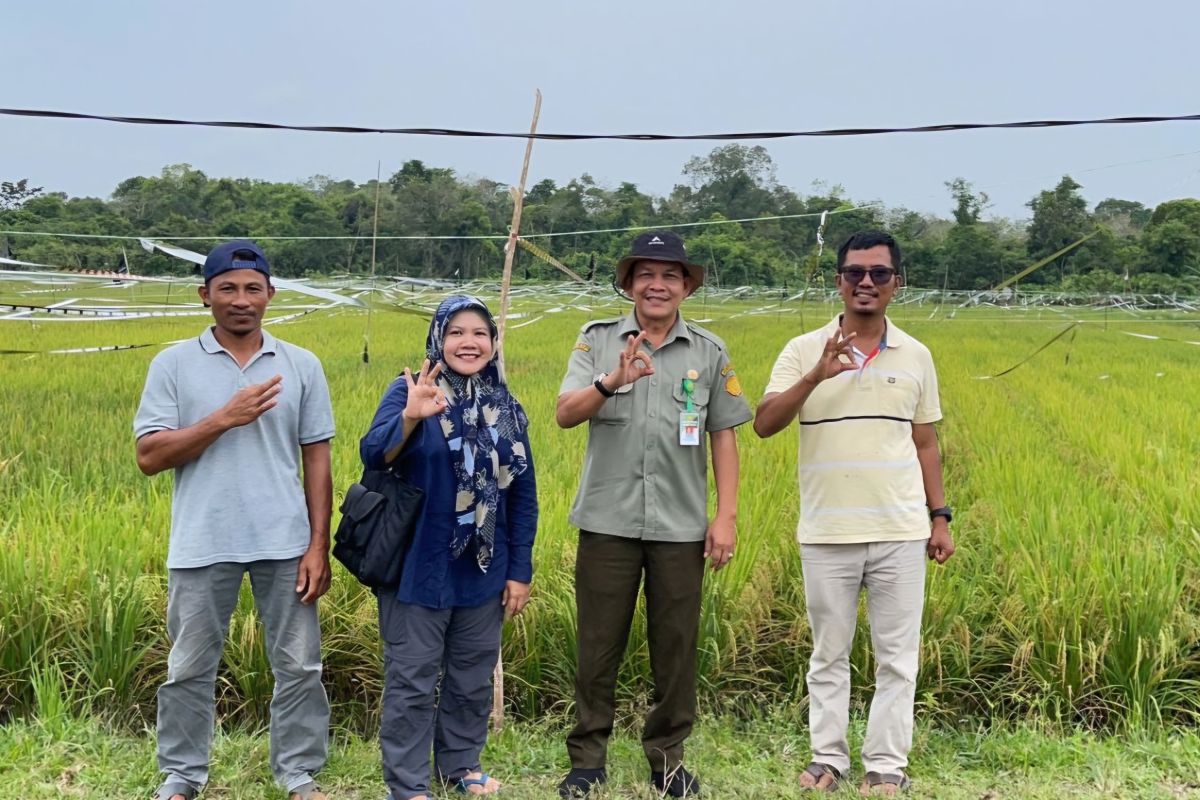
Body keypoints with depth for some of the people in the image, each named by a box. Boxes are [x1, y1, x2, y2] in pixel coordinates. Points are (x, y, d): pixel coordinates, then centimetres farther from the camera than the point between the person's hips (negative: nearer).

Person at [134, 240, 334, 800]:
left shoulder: (302, 366, 3)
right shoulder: (174, 364, 0)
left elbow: (317, 461, 4)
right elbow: (148, 456, -6)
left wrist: (319, 546, -1)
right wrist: (224, 419, -16)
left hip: (285, 544, 1)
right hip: (202, 546, -1)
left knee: (299, 665, 8)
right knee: (189, 668, 10)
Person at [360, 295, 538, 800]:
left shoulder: (507, 409, 4)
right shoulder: (409, 391, -8)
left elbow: (524, 496, 8)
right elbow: (372, 456, -22)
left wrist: (520, 571, 5)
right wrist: (409, 419, -42)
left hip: (484, 572, 4)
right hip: (419, 570, -4)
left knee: (473, 678, 17)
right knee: (412, 681, 4)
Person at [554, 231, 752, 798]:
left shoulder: (709, 352, 5)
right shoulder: (597, 341, 2)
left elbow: (724, 437, 6)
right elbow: (565, 414, -9)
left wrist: (726, 516, -1)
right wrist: (612, 381, -28)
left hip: (681, 527, 1)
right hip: (608, 522, -1)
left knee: (676, 649, 9)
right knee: (598, 648, 6)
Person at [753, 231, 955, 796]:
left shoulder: (916, 356, 5)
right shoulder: (804, 351, -1)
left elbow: (925, 443, 11)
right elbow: (764, 425, -11)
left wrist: (940, 516, 7)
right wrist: (815, 377, -24)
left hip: (900, 531, 1)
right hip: (826, 532, -1)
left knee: (897, 656, 5)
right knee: (828, 654, 10)